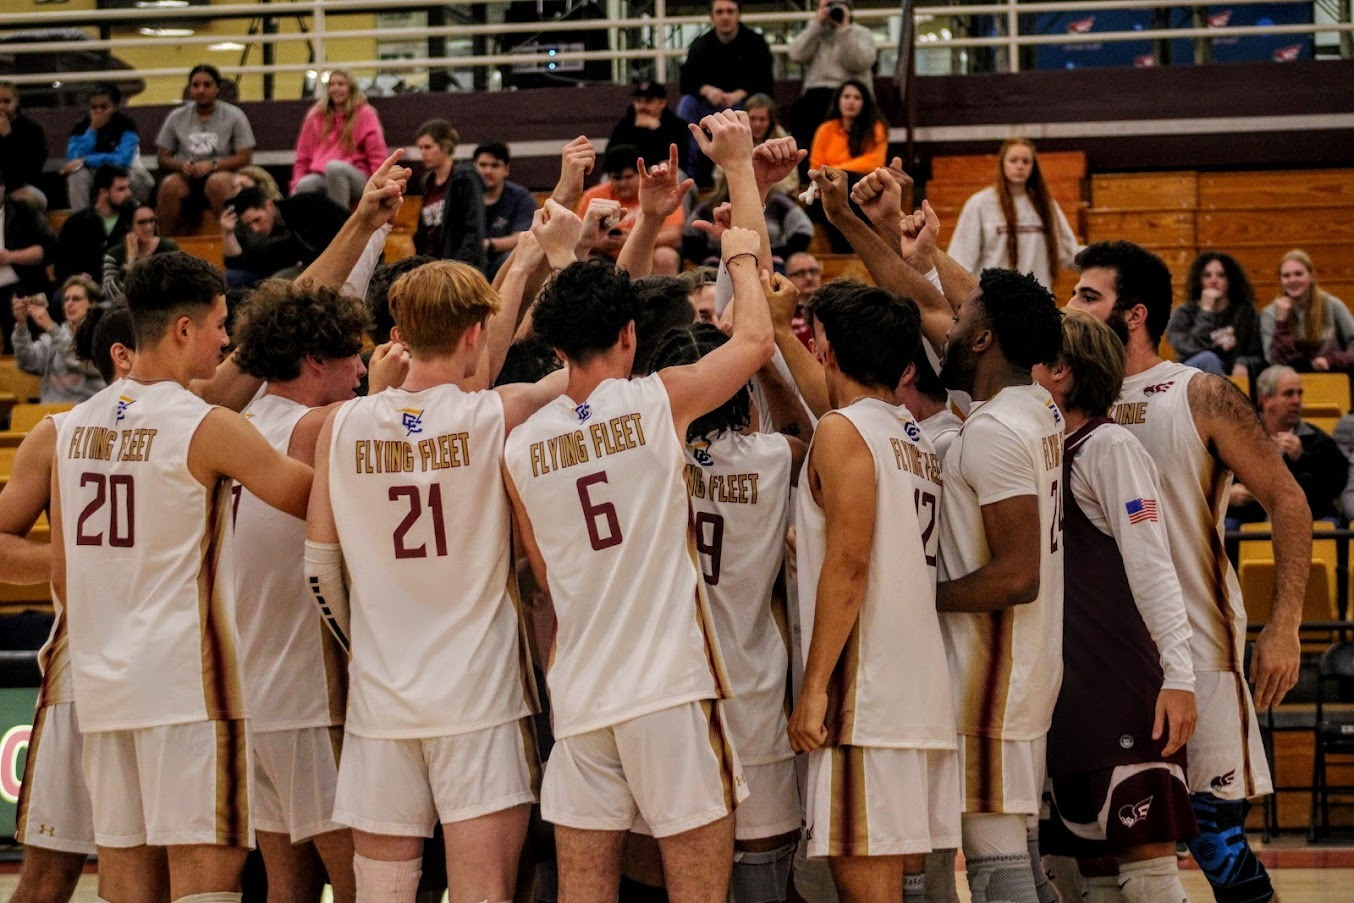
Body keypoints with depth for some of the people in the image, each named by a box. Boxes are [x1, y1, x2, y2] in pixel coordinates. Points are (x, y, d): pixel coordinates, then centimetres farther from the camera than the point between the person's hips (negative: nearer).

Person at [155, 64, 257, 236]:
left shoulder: (234, 116, 4)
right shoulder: (176, 118, 12)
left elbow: (245, 157, -2)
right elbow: (163, 158, 11)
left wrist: (212, 165, -15)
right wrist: (181, 165, -11)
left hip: (221, 174, -2)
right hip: (186, 178, 2)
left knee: (218, 182, -37)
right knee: (169, 185, -32)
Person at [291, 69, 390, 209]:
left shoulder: (364, 114, 8)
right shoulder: (316, 115, 17)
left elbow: (378, 156, 1)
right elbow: (303, 156, 17)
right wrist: (295, 185, 4)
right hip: (321, 177, 2)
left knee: (334, 166, -38)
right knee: (304, 185, -35)